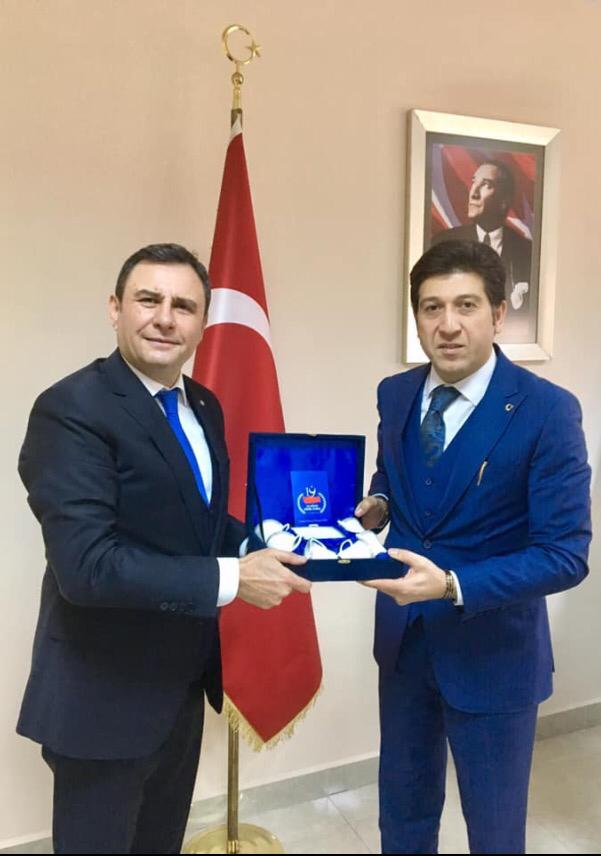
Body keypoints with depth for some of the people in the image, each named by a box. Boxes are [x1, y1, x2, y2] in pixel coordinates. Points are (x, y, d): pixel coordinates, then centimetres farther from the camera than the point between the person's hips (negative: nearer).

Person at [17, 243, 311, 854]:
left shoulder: (203, 406, 4)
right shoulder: (71, 409, -22)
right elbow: (86, 564, -29)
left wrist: (254, 546, -6)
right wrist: (230, 578, -28)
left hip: (181, 681, 8)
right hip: (105, 696, -7)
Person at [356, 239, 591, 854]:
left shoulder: (547, 411, -19)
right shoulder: (394, 395, -2)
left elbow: (565, 556, -20)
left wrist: (453, 587, -32)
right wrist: (378, 504, -7)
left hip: (493, 652, -4)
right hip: (403, 639, 5)